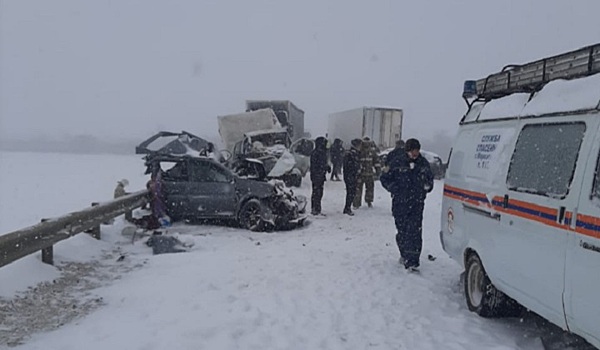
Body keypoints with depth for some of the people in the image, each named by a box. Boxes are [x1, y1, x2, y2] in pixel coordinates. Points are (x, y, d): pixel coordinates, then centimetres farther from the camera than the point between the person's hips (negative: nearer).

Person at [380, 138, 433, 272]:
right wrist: (395, 189, -11)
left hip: (417, 204, 1)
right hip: (400, 203, -1)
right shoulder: (397, 162, -4)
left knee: (415, 231, -7)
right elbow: (385, 178, 3)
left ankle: (412, 261, -3)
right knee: (402, 230, 7)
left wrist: (427, 186, 1)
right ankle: (405, 254, 29)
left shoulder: (423, 163, 6)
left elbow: (430, 178, 22)